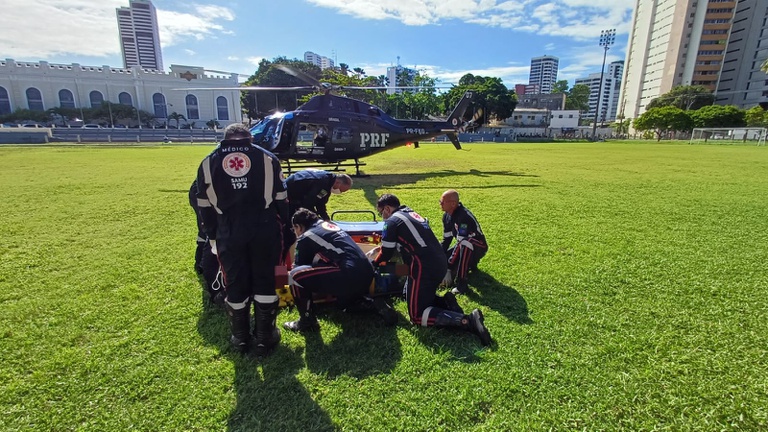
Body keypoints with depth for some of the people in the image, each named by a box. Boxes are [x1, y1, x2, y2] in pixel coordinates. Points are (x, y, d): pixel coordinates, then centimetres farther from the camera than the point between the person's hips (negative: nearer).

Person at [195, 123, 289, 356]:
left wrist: (212, 236, 20)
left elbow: (205, 206, 12)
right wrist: (282, 227, 14)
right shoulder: (267, 158, 9)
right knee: (265, 282, 10)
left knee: (235, 284, 13)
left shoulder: (208, 162, 12)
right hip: (265, 229, 0)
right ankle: (265, 337, 20)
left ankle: (241, 338, 28)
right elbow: (281, 199, 6)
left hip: (229, 232, 1)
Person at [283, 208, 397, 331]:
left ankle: (307, 321, 8)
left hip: (351, 275, -9)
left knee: (296, 275, -2)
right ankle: (376, 304, 18)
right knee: (345, 301, 38)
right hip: (367, 273, 9)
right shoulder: (328, 224, 23)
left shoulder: (305, 238, 2)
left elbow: (300, 267, 14)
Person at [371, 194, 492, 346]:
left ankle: (467, 321, -16)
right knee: (410, 295, 26)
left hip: (424, 269, -9)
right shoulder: (412, 215, 22)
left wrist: (373, 264, 22)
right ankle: (445, 302, 4)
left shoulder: (392, 221, -2)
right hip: (440, 264, 9)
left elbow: (386, 253, 1)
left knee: (417, 315, 0)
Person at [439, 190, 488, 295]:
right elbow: (446, 238, 2)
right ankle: (470, 264, 23)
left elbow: (462, 243, -36)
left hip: (478, 247, -9)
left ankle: (462, 285, -36)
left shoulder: (463, 216, -32)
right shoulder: (446, 215, -4)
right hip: (464, 247, 9)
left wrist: (448, 267, -34)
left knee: (465, 245, -41)